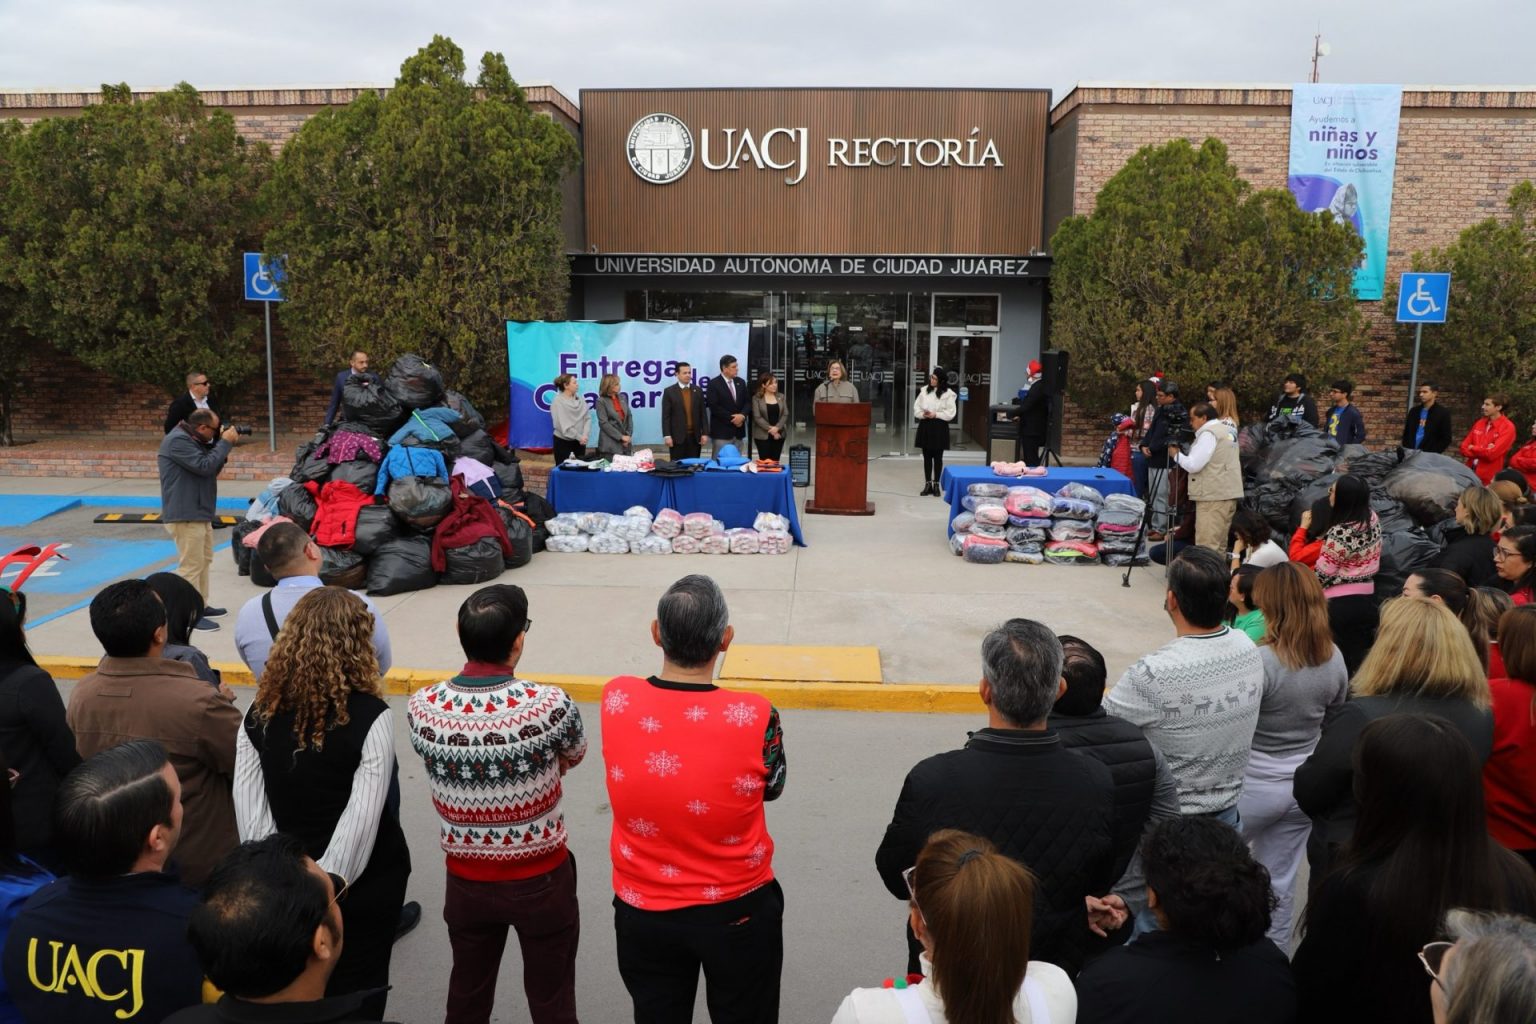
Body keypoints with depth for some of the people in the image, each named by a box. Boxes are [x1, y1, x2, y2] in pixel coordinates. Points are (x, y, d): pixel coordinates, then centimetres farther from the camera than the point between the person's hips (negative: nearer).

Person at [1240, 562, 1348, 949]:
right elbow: (1334, 716, 12)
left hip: (1253, 786, -6)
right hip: (1304, 786, 6)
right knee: (1279, 884, 17)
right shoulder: (1333, 659, -4)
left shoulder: (1260, 662, -26)